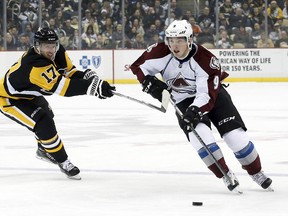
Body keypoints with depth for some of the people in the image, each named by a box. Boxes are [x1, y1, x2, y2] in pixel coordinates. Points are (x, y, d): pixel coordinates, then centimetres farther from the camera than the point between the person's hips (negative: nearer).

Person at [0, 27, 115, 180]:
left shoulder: (57, 52, -14)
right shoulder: (36, 65, -42)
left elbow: (68, 71, -3)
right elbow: (62, 86, -49)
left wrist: (86, 76, -25)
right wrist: (93, 87, -54)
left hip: (27, 94, 10)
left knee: (46, 114, 30)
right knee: (44, 125, -20)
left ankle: (43, 150, 55)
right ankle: (63, 162, -3)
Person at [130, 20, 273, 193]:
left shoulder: (205, 59, -28)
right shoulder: (161, 53, -18)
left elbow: (208, 95, -30)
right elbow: (138, 66, -3)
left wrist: (195, 110, -45)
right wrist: (150, 83, -20)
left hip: (212, 94, -2)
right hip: (184, 101, 2)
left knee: (235, 135, -11)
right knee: (199, 133, -25)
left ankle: (257, 173, 12)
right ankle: (226, 175, -13)